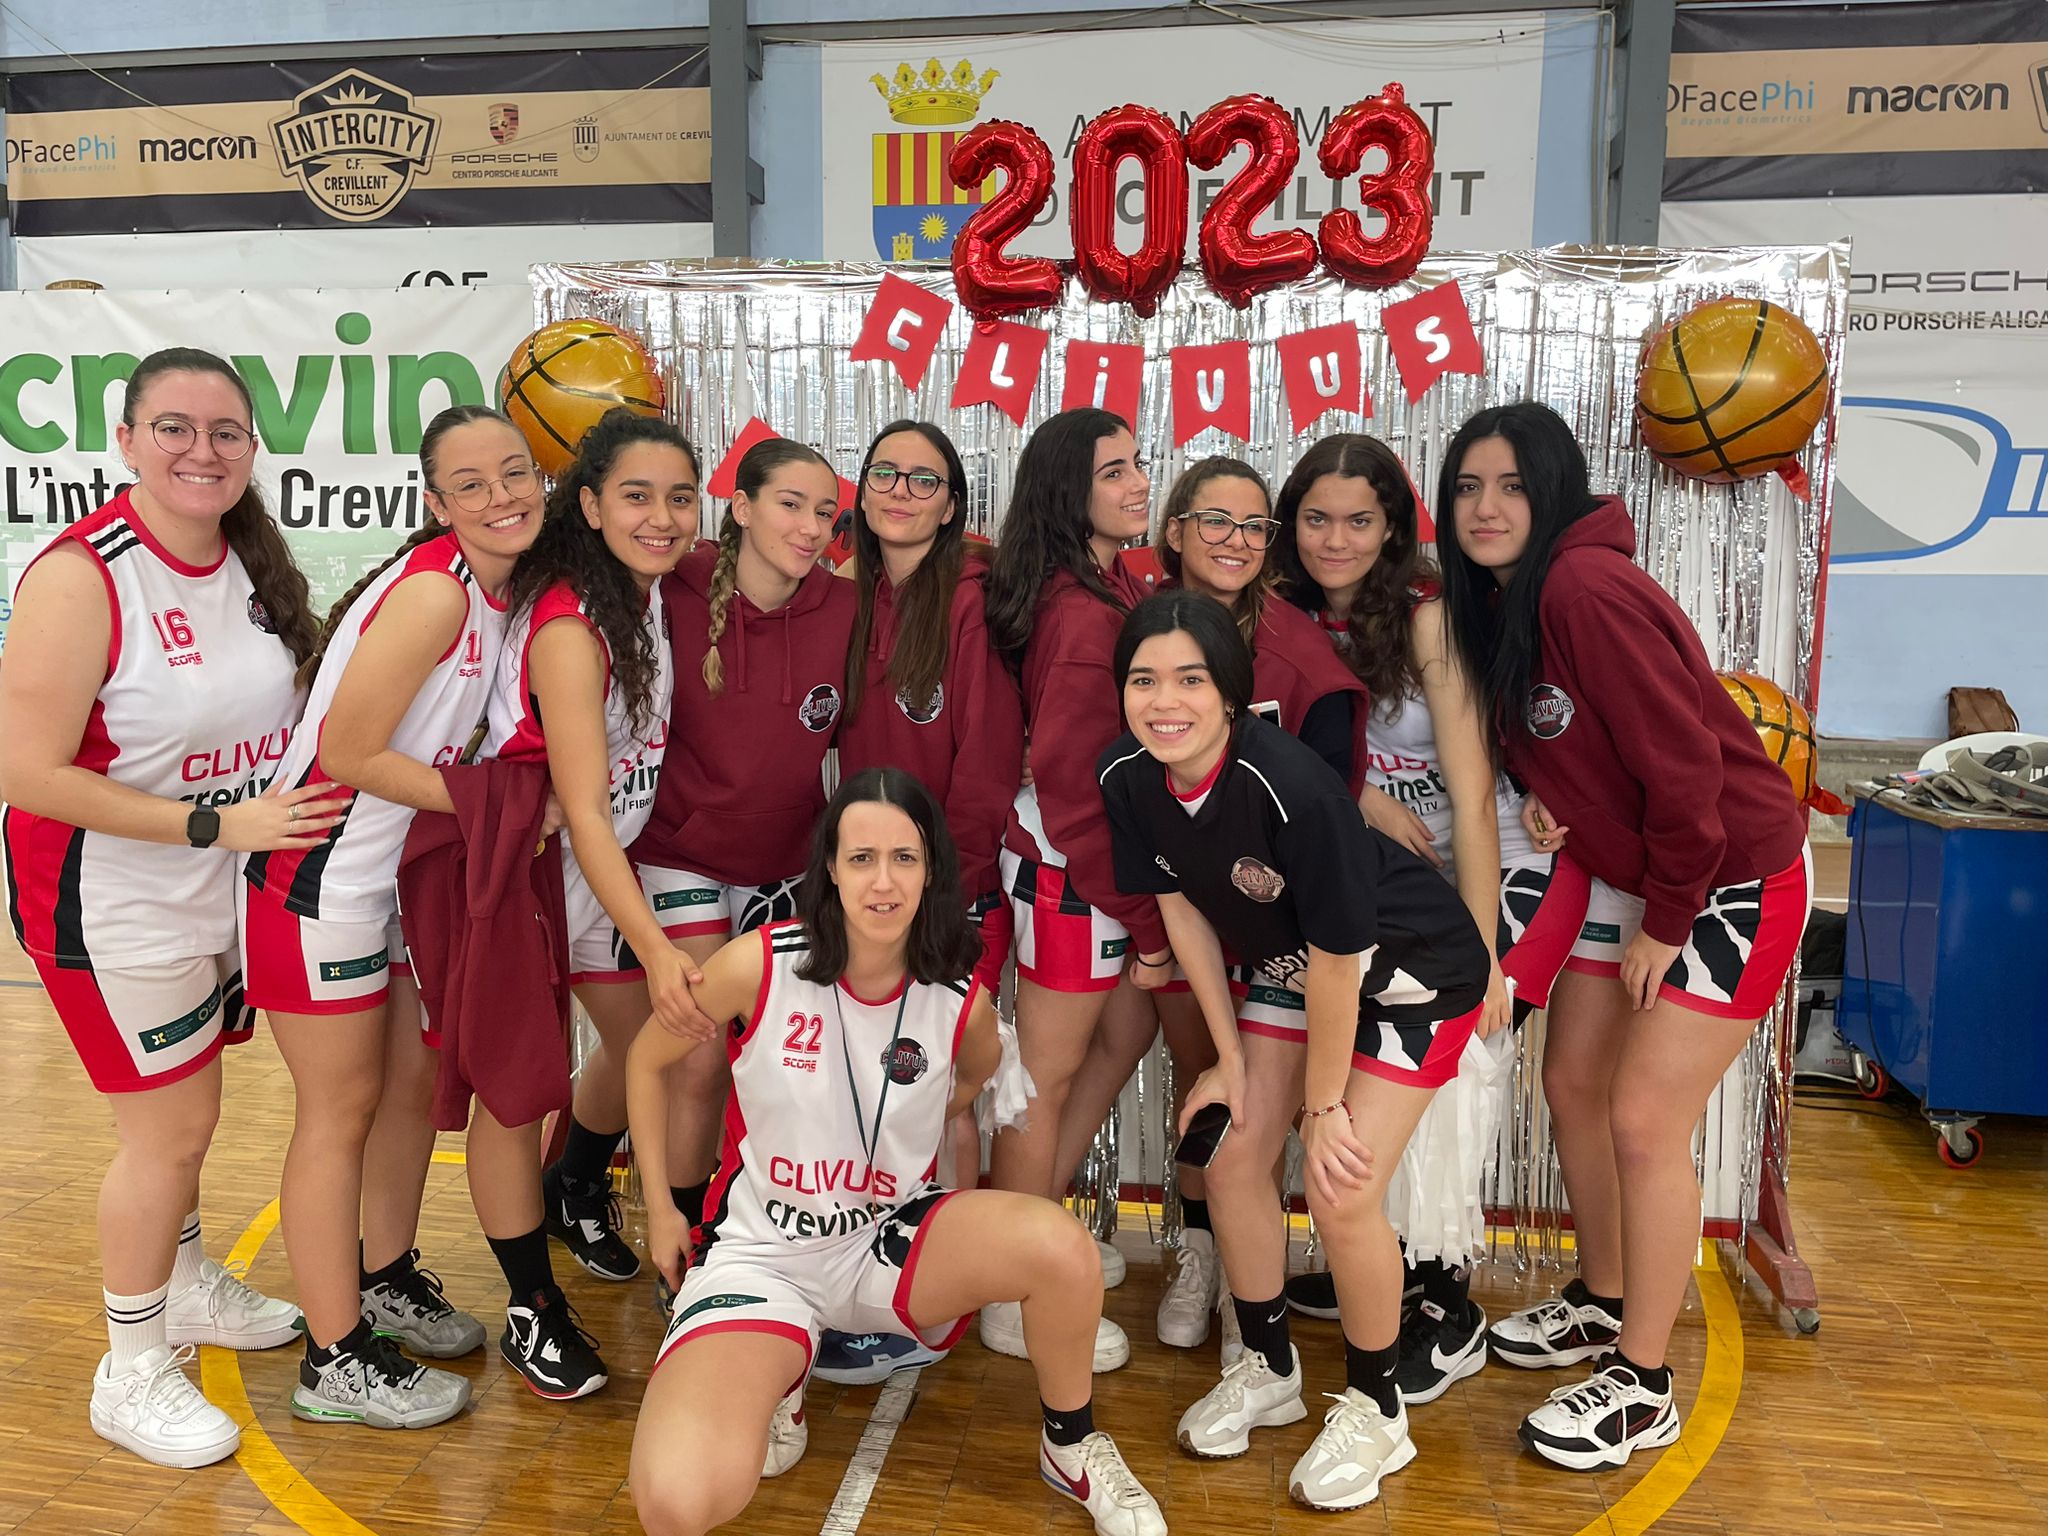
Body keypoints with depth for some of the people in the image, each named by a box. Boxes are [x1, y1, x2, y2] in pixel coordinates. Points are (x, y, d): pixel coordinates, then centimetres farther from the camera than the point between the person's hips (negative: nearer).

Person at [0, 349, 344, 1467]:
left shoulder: (251, 560, 0)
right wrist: (219, 822, -25)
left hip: (220, 898, 7)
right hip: (113, 904, -6)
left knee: (186, 1114, 21)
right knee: (169, 1127, 3)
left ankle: (187, 1289, 45)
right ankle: (131, 1377, 23)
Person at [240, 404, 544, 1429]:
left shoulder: (500, 592, 3)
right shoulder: (433, 591, -24)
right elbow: (346, 752, -23)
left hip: (403, 874, 8)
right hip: (322, 881, -8)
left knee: (417, 1083, 16)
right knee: (341, 1112, 2)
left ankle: (386, 1280, 37)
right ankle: (336, 1361, 18)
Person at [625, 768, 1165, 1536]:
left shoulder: (963, 999, -11)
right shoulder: (757, 964, -17)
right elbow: (648, 1061, 2)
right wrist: (660, 1207, 4)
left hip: (892, 1238, 2)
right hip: (759, 1251, -1)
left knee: (1059, 1246, -30)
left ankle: (1071, 1446, 2)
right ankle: (776, 1380, 9)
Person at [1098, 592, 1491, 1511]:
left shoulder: (1292, 787, -36)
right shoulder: (1126, 778, -17)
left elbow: (1337, 955, -27)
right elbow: (1181, 909, -3)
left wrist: (1325, 1105, -15)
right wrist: (1230, 1060, 1)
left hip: (1408, 973, -6)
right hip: (1286, 968, 6)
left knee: (1342, 1190, -11)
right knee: (1232, 1154, 3)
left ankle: (1375, 1410, 16)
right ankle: (1268, 1368, 28)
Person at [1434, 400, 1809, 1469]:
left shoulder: (1588, 591, -26)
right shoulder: (1493, 601, 2)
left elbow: (1680, 758, -26)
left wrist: (1666, 923, -16)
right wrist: (1548, 799, -8)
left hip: (1731, 876, -9)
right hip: (1630, 871, 9)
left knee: (1643, 1120, -7)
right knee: (1571, 1083, 13)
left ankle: (1643, 1389, 11)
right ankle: (1603, 1304, 35)